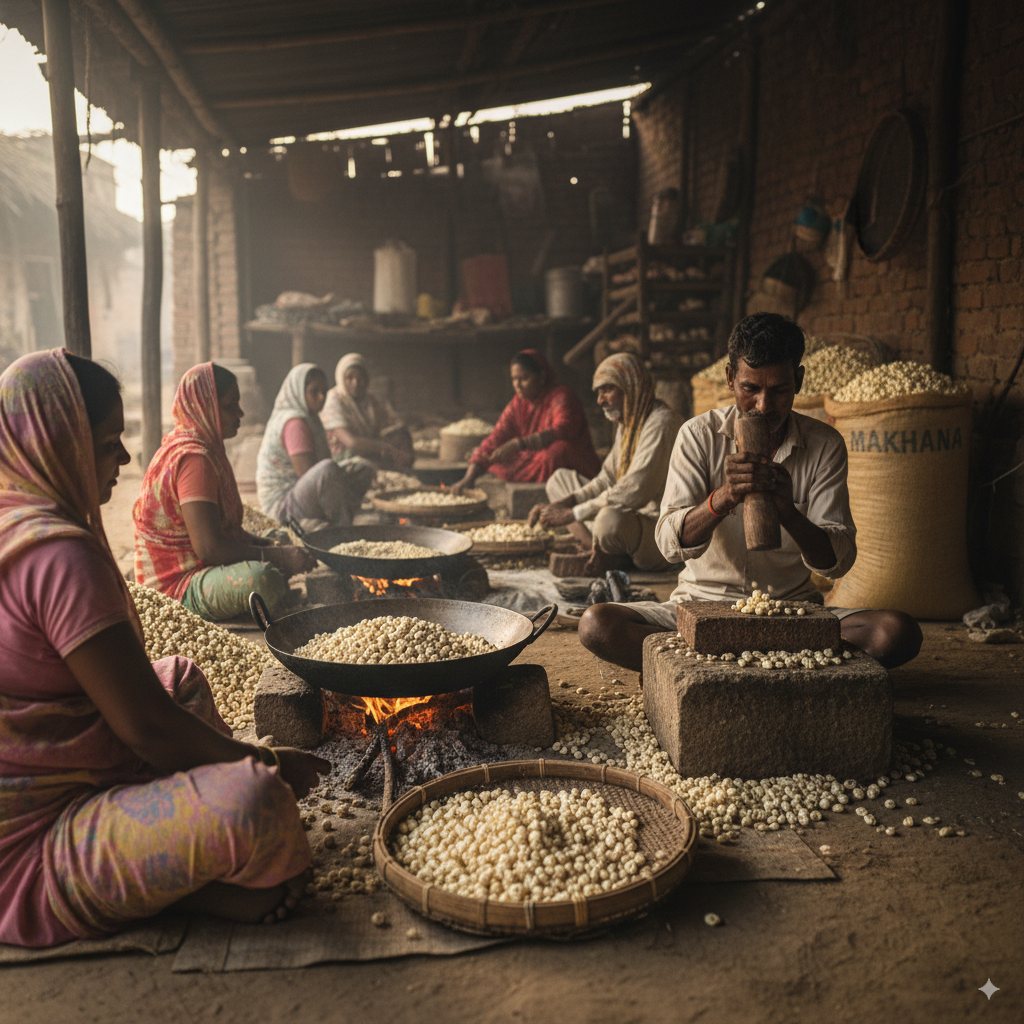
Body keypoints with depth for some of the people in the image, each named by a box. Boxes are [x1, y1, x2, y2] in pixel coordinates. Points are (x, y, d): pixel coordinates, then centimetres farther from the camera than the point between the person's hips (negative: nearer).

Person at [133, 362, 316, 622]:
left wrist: (272, 547, 3)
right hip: (178, 586, -11)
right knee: (261, 579, -38)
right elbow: (208, 547, -26)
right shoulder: (194, 457, -19)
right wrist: (278, 556, -19)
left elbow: (226, 527, 18)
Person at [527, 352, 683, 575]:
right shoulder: (627, 423, 12)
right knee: (560, 478, 11)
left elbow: (635, 492, -29)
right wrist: (563, 503, -4)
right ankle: (598, 554, -10)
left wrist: (573, 514, -24)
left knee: (610, 519, -42)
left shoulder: (661, 423, -20)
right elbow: (606, 480, 12)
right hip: (632, 516, 10)